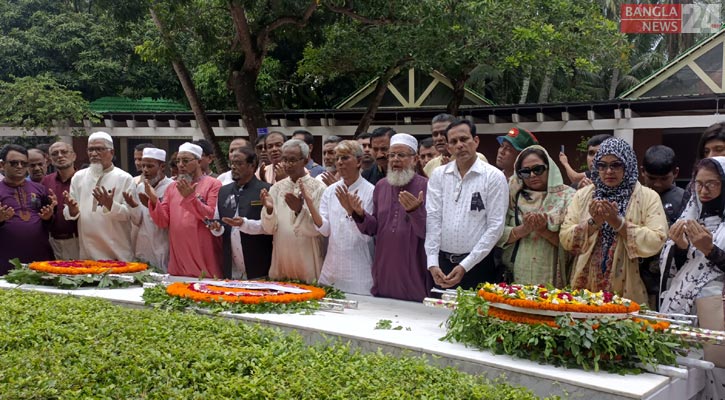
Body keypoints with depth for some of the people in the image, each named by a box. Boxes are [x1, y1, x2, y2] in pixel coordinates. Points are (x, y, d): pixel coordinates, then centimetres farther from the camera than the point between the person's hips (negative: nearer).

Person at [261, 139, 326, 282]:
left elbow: (317, 229, -11)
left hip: (307, 261, -3)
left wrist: (300, 210, -26)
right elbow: (269, 229, 3)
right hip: (281, 260, 3)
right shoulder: (277, 187, 6)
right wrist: (269, 209, -15)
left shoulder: (318, 188, -6)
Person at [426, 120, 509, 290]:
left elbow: (495, 227, -8)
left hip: (477, 263, -2)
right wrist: (432, 264, -10)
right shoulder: (438, 175, 5)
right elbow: (432, 219, 0)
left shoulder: (494, 177, -4)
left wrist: (465, 266, -13)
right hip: (442, 262, 3)